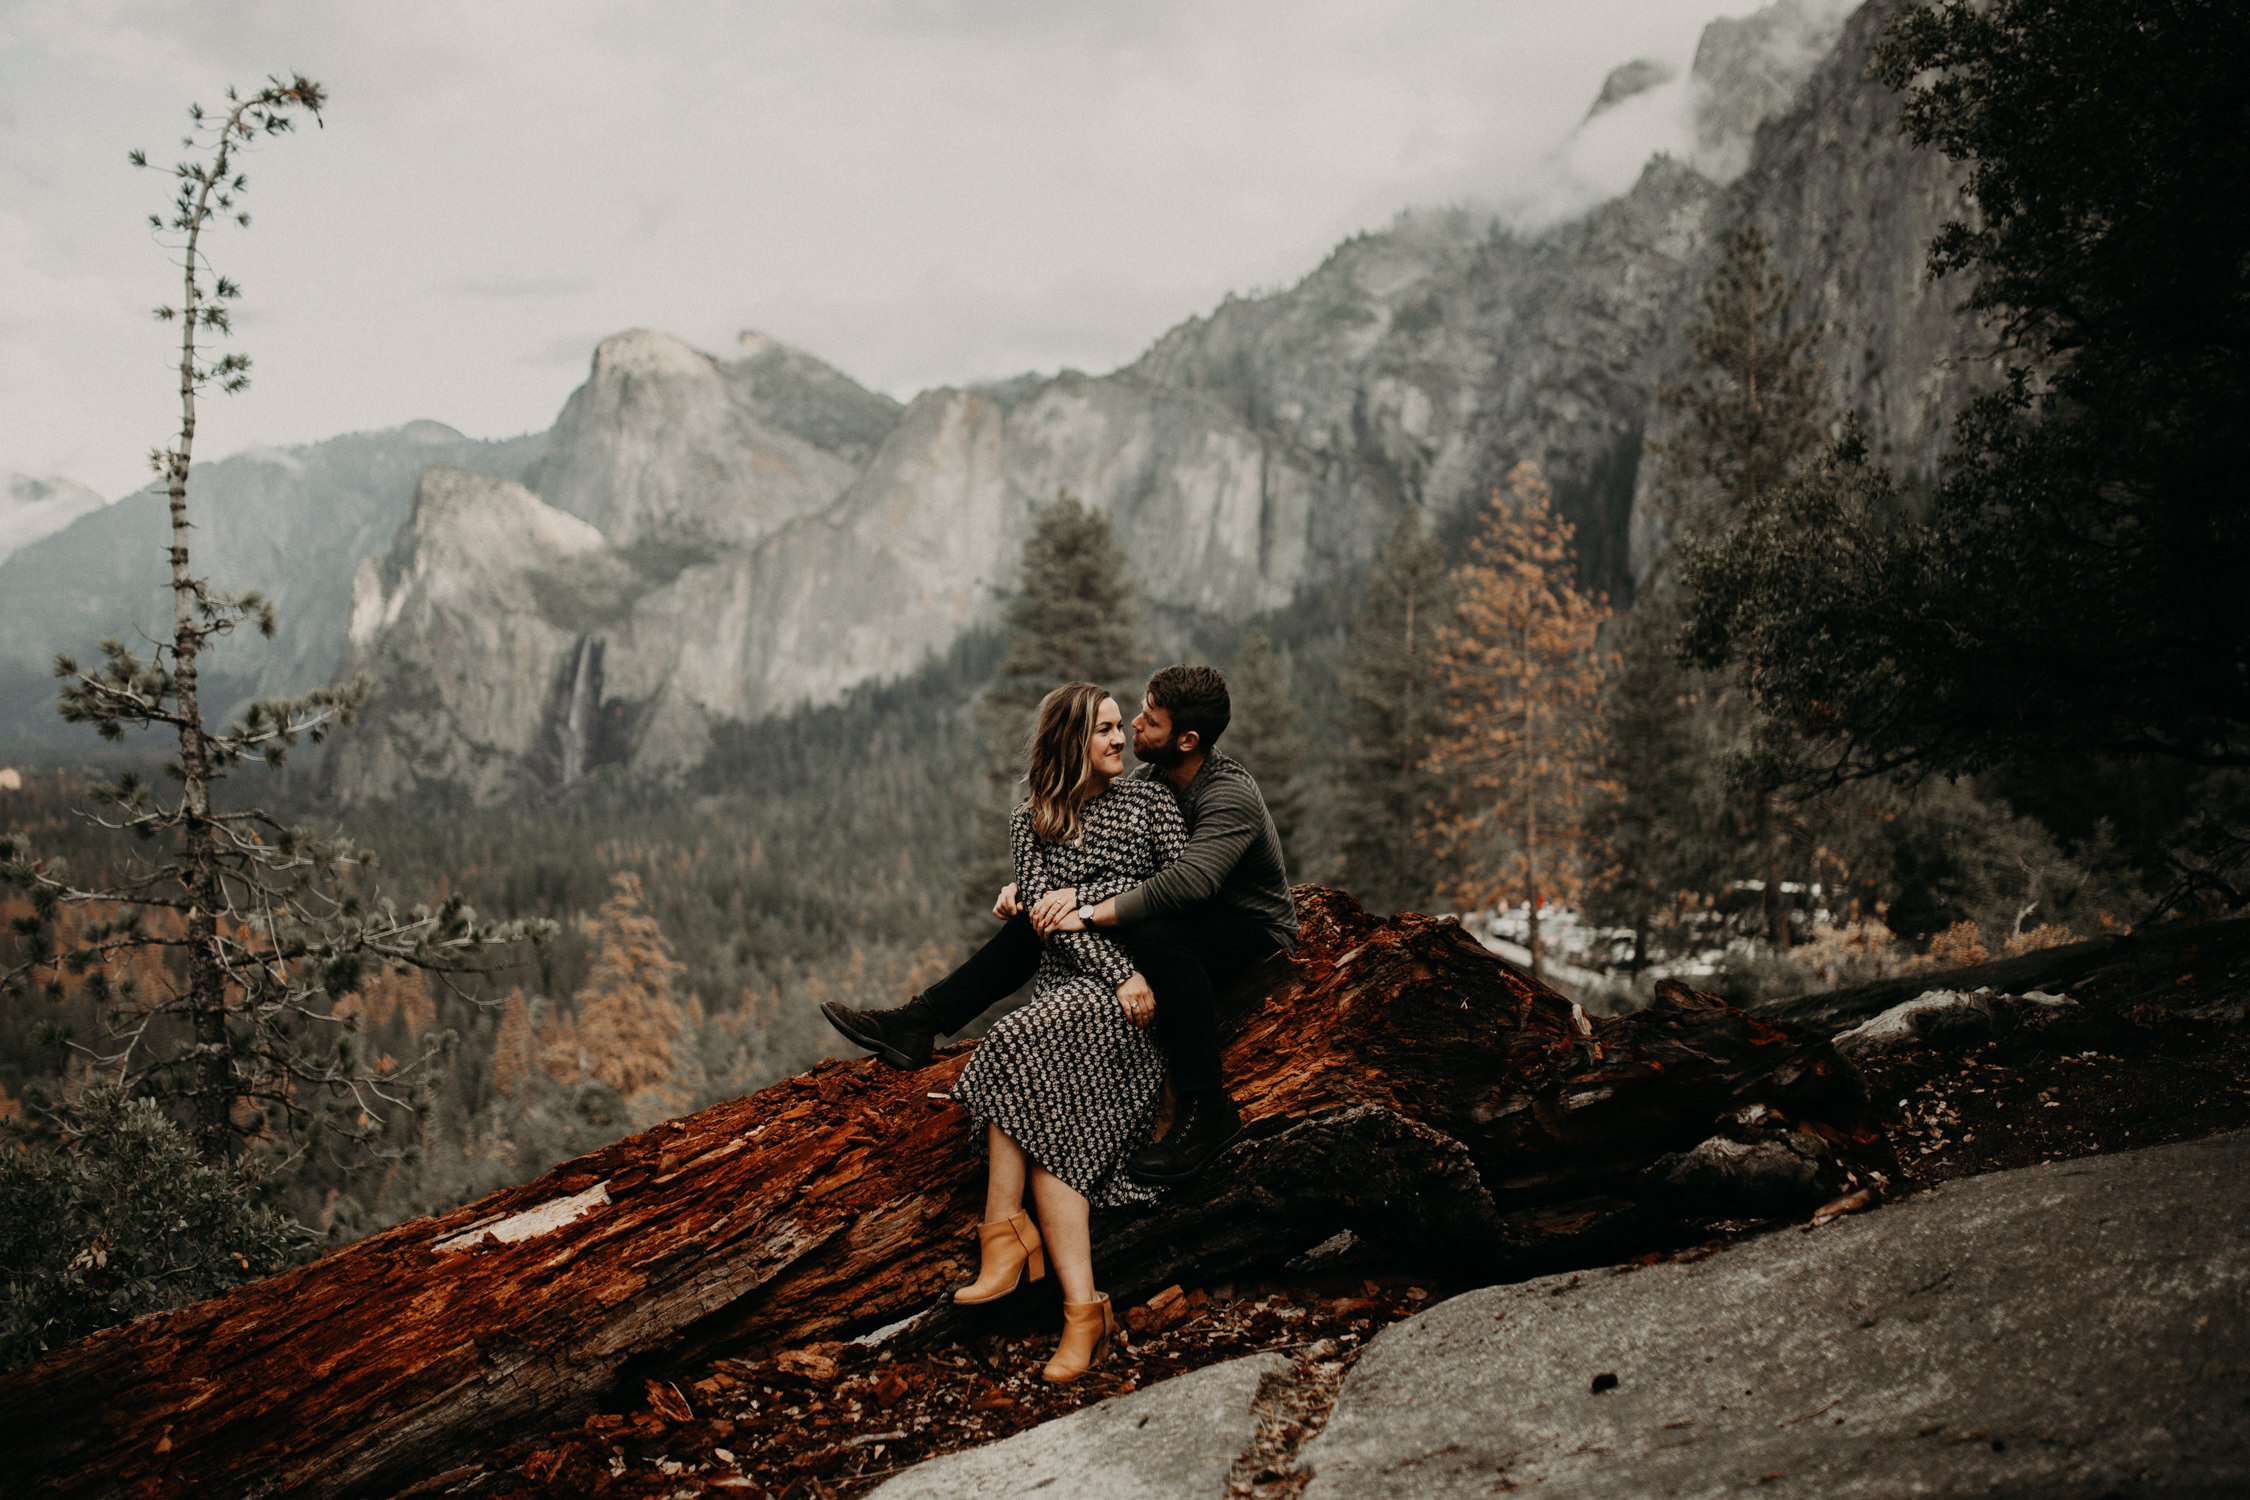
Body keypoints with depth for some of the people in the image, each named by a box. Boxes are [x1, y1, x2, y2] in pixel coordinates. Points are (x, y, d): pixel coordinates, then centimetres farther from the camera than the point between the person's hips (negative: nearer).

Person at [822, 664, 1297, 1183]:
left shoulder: (1231, 796, -27)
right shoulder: (1150, 777, -1)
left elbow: (1187, 882, -41)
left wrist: (1089, 914, -40)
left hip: (1252, 928, -8)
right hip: (1186, 914, 8)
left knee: (1158, 936, -41)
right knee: (1035, 915, -2)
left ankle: (1207, 1110, -35)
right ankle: (919, 1023, -6)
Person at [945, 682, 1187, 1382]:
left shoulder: (1149, 801, 11)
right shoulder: (1030, 822, 13)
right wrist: (1119, 975, -14)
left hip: (1142, 981, -3)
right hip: (1063, 984, 3)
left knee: (1017, 1045, -31)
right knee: (1047, 1127, -25)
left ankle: (1004, 1232, -24)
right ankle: (1083, 1308, -29)